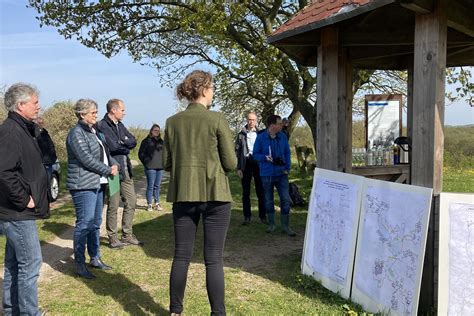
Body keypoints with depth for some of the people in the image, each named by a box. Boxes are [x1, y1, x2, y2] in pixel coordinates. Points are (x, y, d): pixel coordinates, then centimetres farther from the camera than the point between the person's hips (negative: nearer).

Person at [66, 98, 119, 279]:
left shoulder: (94, 131, 17)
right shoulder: (77, 133, -12)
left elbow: (105, 152, 21)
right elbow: (86, 159, -19)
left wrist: (114, 164, 1)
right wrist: (108, 170, -11)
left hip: (97, 184, 9)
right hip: (83, 185, -9)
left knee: (95, 223, 14)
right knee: (84, 224, -7)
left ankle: (95, 258, 25)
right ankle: (79, 265, 1)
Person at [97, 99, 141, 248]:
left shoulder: (120, 125, 16)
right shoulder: (102, 126, -11)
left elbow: (133, 141, 6)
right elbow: (113, 146, -22)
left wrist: (122, 142, -12)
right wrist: (126, 145, -6)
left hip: (126, 170, 8)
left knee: (131, 202, 11)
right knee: (113, 206, 0)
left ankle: (127, 235, 22)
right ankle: (112, 238, 13)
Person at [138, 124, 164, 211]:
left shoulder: (161, 141, 14)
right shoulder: (146, 141, 0)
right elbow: (141, 153, 0)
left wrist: (163, 162, 11)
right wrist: (146, 163, -5)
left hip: (160, 167, 5)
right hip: (150, 167, -5)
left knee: (157, 186, 10)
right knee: (150, 186, -3)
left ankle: (157, 203, 18)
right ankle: (149, 204, 4)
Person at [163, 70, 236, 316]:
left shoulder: (172, 122, 3)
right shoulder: (217, 119, -8)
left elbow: (167, 163, 7)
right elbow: (231, 163, -7)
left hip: (183, 195, 4)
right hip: (215, 194, -4)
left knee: (181, 256, 12)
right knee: (214, 259, 3)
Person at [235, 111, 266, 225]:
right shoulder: (241, 134, 5)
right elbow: (237, 151, 3)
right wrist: (238, 168, -4)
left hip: (258, 164, 0)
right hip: (246, 164, 0)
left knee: (261, 191, 3)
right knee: (246, 192, 5)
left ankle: (263, 216, 11)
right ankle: (247, 216, 12)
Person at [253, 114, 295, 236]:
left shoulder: (283, 137, 3)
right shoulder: (261, 138, -6)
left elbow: (287, 153, 9)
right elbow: (255, 154, -2)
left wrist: (287, 167, -2)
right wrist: (265, 157, -21)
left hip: (281, 173, 2)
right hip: (267, 174, -2)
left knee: (285, 199, -4)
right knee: (269, 200, 10)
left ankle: (285, 226, 6)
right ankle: (271, 224, 26)